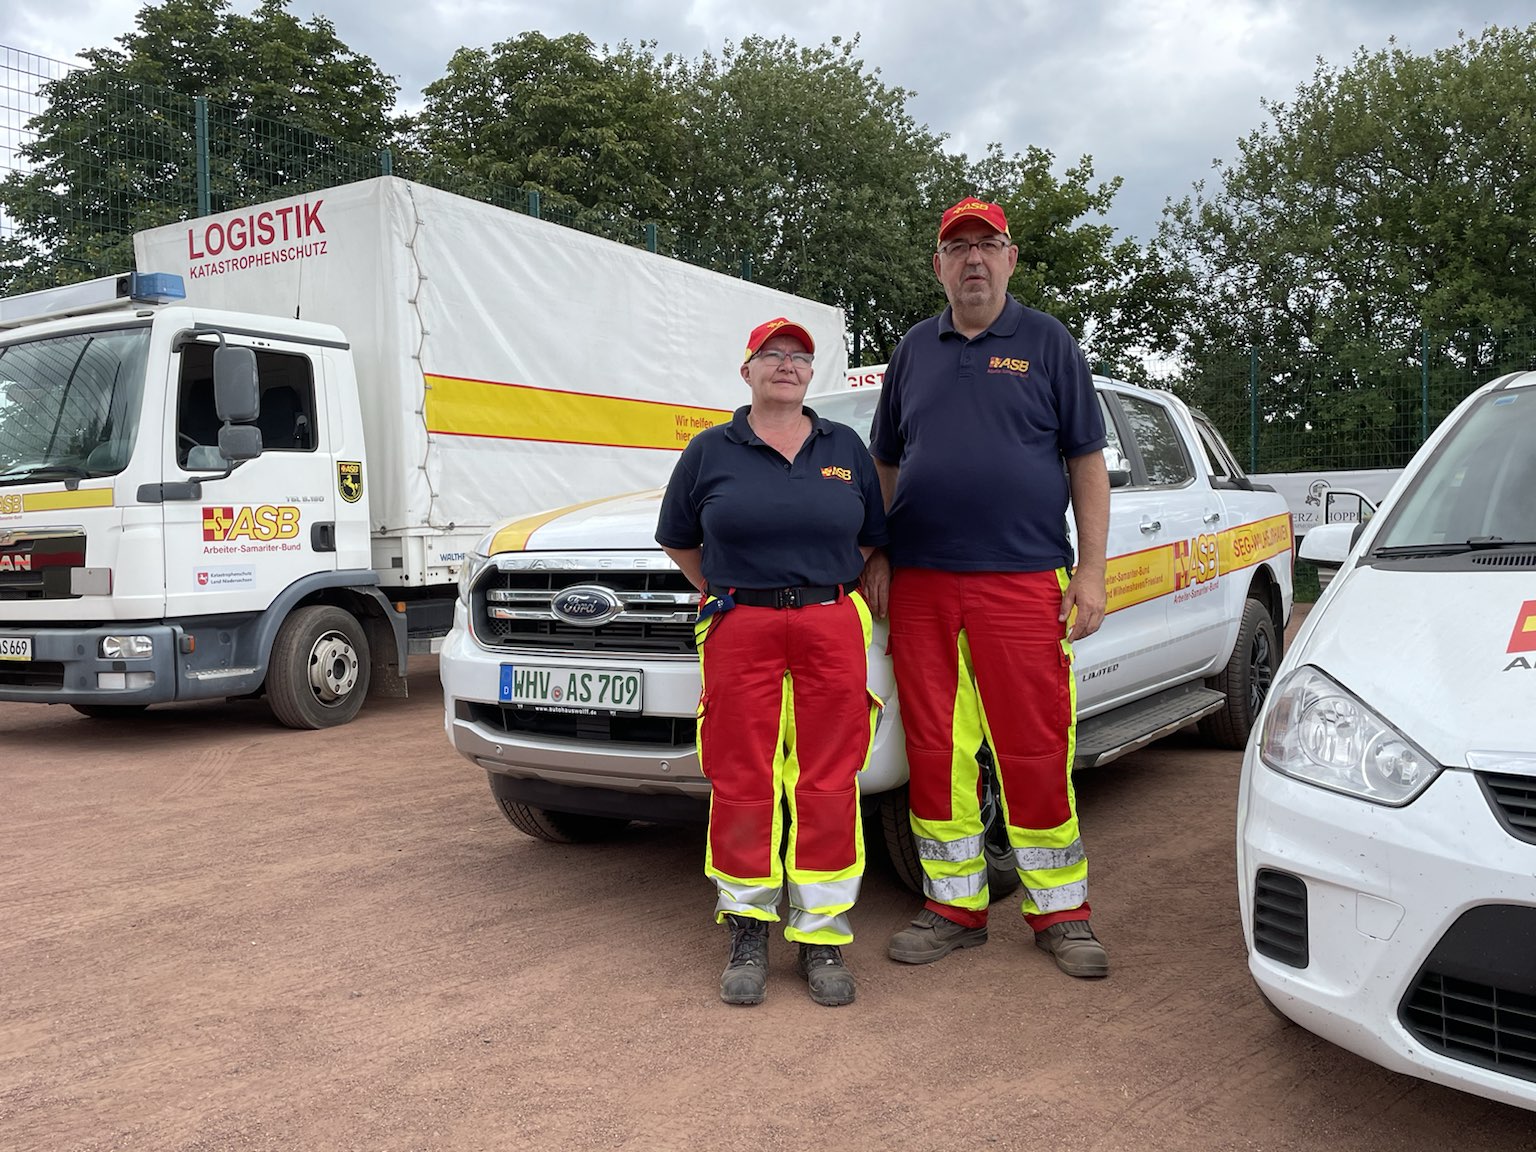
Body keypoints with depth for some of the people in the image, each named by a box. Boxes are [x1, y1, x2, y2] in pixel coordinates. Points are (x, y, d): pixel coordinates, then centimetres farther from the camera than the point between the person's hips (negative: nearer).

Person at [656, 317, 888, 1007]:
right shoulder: (711, 451, 7)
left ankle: (822, 935, 10)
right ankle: (748, 930, 13)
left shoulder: (846, 448, 12)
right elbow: (677, 539, 15)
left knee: (829, 783, 0)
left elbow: (872, 535, 19)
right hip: (739, 632, -1)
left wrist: (828, 584, 9)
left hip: (832, 629, 1)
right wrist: (723, 593, 9)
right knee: (741, 782, -1)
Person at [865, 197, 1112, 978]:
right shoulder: (914, 350, 15)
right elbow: (885, 464, 18)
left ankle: (1060, 911, 13)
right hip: (922, 586, 3)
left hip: (1024, 582, -3)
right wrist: (878, 560, 8)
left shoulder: (1047, 343, 7)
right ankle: (954, 905, 18)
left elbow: (1087, 461, 5)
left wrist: (1091, 570, -3)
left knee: (1036, 752, -1)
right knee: (936, 752, 5)